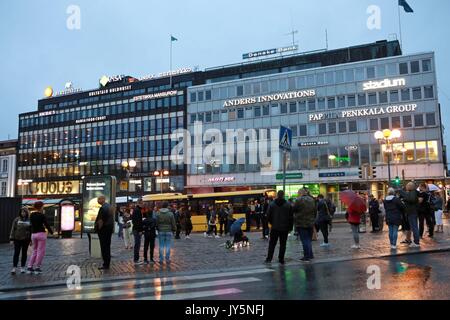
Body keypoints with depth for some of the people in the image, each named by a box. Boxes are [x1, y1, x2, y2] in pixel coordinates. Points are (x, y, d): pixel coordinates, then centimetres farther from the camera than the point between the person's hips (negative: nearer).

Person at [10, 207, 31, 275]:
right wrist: (12, 239, -4)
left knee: (24, 253, 7)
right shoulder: (16, 220, 1)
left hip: (25, 239, 1)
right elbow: (13, 229, 1)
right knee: (16, 253, -4)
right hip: (17, 239, -1)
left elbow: (31, 231, 4)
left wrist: (31, 240, 2)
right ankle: (14, 268, -1)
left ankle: (22, 267, 16)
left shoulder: (29, 220, 2)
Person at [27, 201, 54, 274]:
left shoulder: (31, 215, 7)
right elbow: (47, 225, -8)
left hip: (33, 234, 7)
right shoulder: (41, 215, -11)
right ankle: (37, 268, 5)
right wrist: (52, 232, 4)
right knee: (41, 251, 2)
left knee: (34, 251, 17)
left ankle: (30, 267, 14)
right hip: (41, 234, -7)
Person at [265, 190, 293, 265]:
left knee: (272, 243, 6)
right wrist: (290, 227, 7)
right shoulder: (288, 205, -3)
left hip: (275, 228, 0)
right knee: (283, 244, 7)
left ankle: (269, 258, 0)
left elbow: (268, 216, 0)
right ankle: (281, 259, 8)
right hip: (285, 228, 0)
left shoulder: (272, 204, -2)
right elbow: (291, 217, -1)